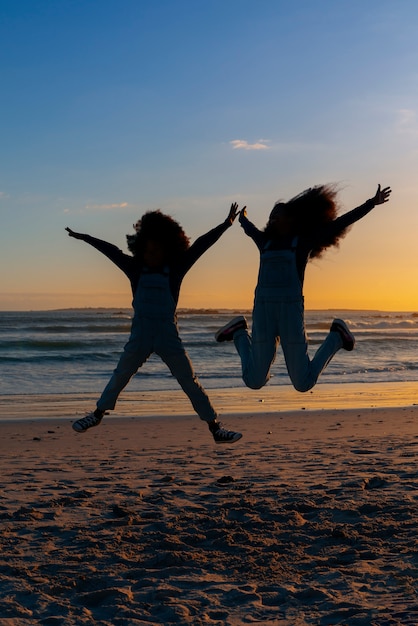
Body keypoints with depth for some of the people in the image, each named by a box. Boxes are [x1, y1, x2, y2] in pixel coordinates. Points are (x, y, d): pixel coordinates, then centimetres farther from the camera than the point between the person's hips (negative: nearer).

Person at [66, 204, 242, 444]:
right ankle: (97, 414, 35)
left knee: (191, 383, 0)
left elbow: (200, 246, -3)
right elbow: (110, 250, 11)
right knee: (119, 377, 15)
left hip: (168, 336, -2)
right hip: (140, 334, 2)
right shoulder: (136, 268, 4)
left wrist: (225, 226, -5)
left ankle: (216, 428, 6)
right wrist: (83, 237, 20)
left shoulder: (175, 269, -1)